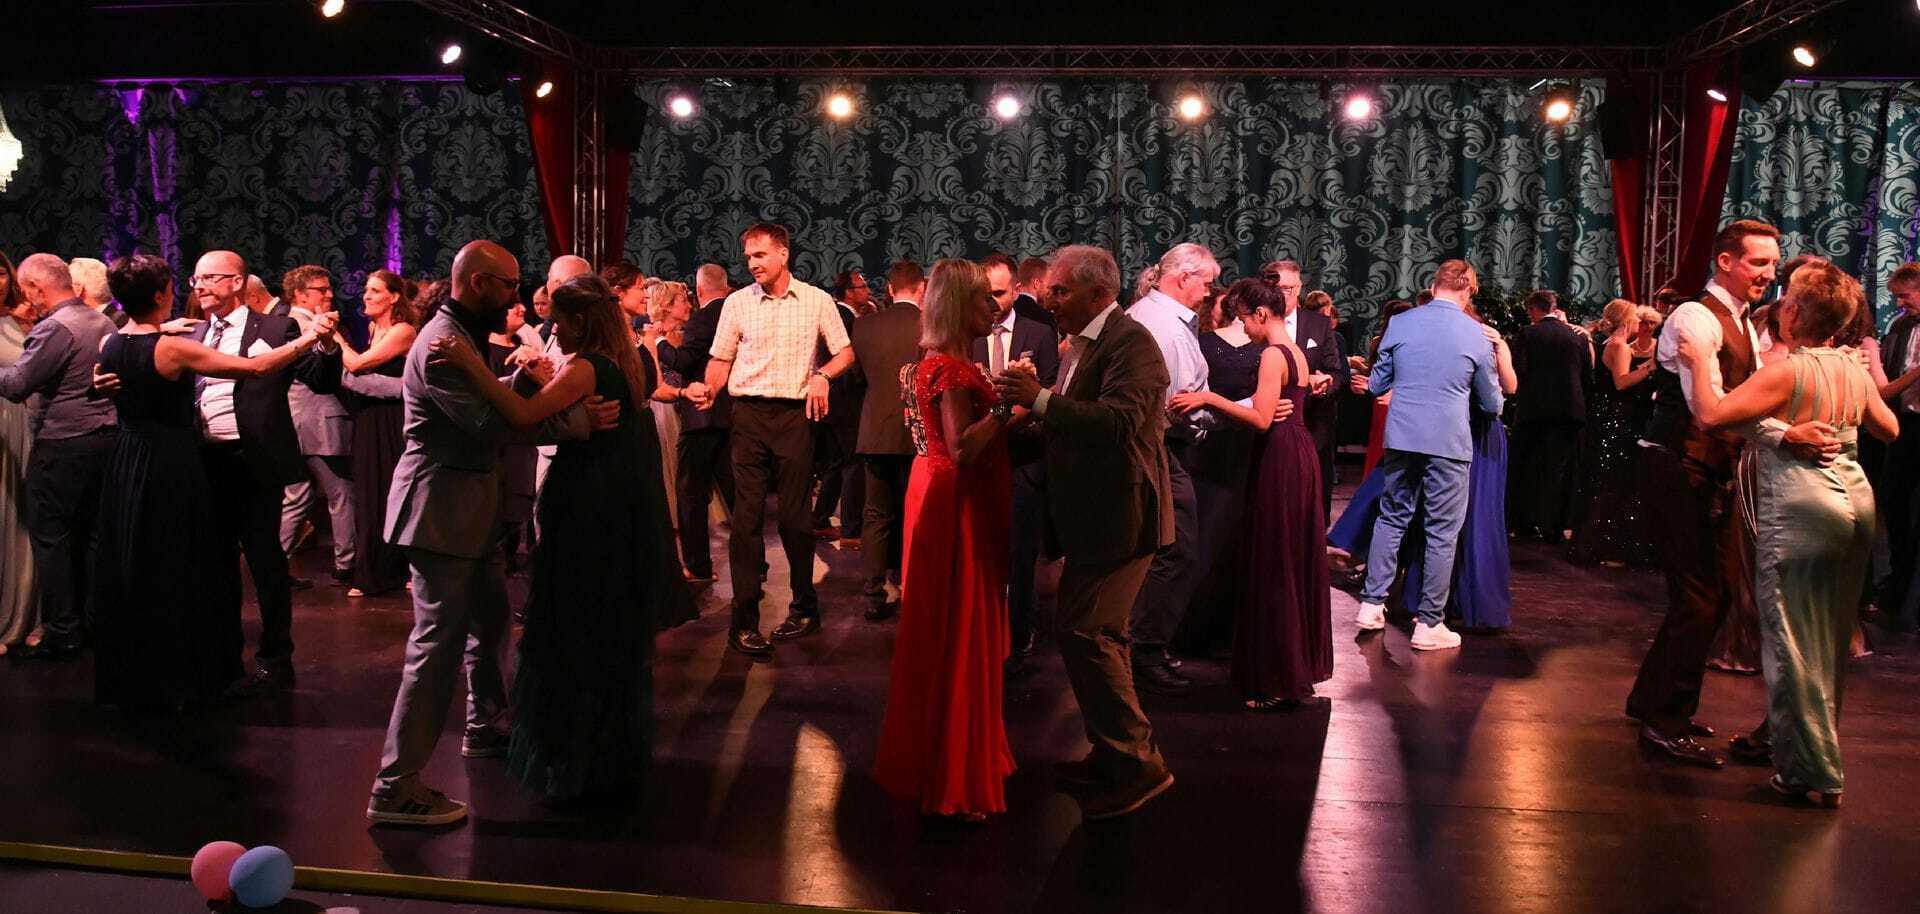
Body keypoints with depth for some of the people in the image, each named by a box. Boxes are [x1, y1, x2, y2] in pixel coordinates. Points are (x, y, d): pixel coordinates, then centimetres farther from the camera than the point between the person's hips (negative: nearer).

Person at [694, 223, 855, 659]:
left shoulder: (817, 301, 4)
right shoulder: (737, 303, 6)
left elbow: (845, 352, 10)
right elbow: (721, 359, 9)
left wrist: (822, 374, -10)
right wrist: (708, 389, -10)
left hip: (795, 414, -1)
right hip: (748, 413, 1)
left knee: (795, 516, 4)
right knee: (746, 515, -2)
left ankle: (805, 606, 21)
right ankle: (744, 619, 2)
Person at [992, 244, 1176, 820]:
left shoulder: (1130, 342, -15)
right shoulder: (1082, 345, 15)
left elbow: (1119, 422, -29)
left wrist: (1041, 399, -27)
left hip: (1119, 515, -10)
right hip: (1095, 516, 10)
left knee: (1085, 633, -11)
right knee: (1099, 633, 16)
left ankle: (1138, 763, -1)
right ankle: (1115, 754, 28)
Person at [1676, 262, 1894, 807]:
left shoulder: (1787, 373, -17)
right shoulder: (1853, 370, 5)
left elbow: (1711, 415, -26)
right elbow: (1889, 429, 20)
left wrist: (1700, 362, -13)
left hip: (1800, 509, -8)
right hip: (1854, 501, 8)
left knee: (1794, 640, 1)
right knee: (1828, 637, 18)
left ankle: (1816, 773, 7)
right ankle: (1783, 732, 36)